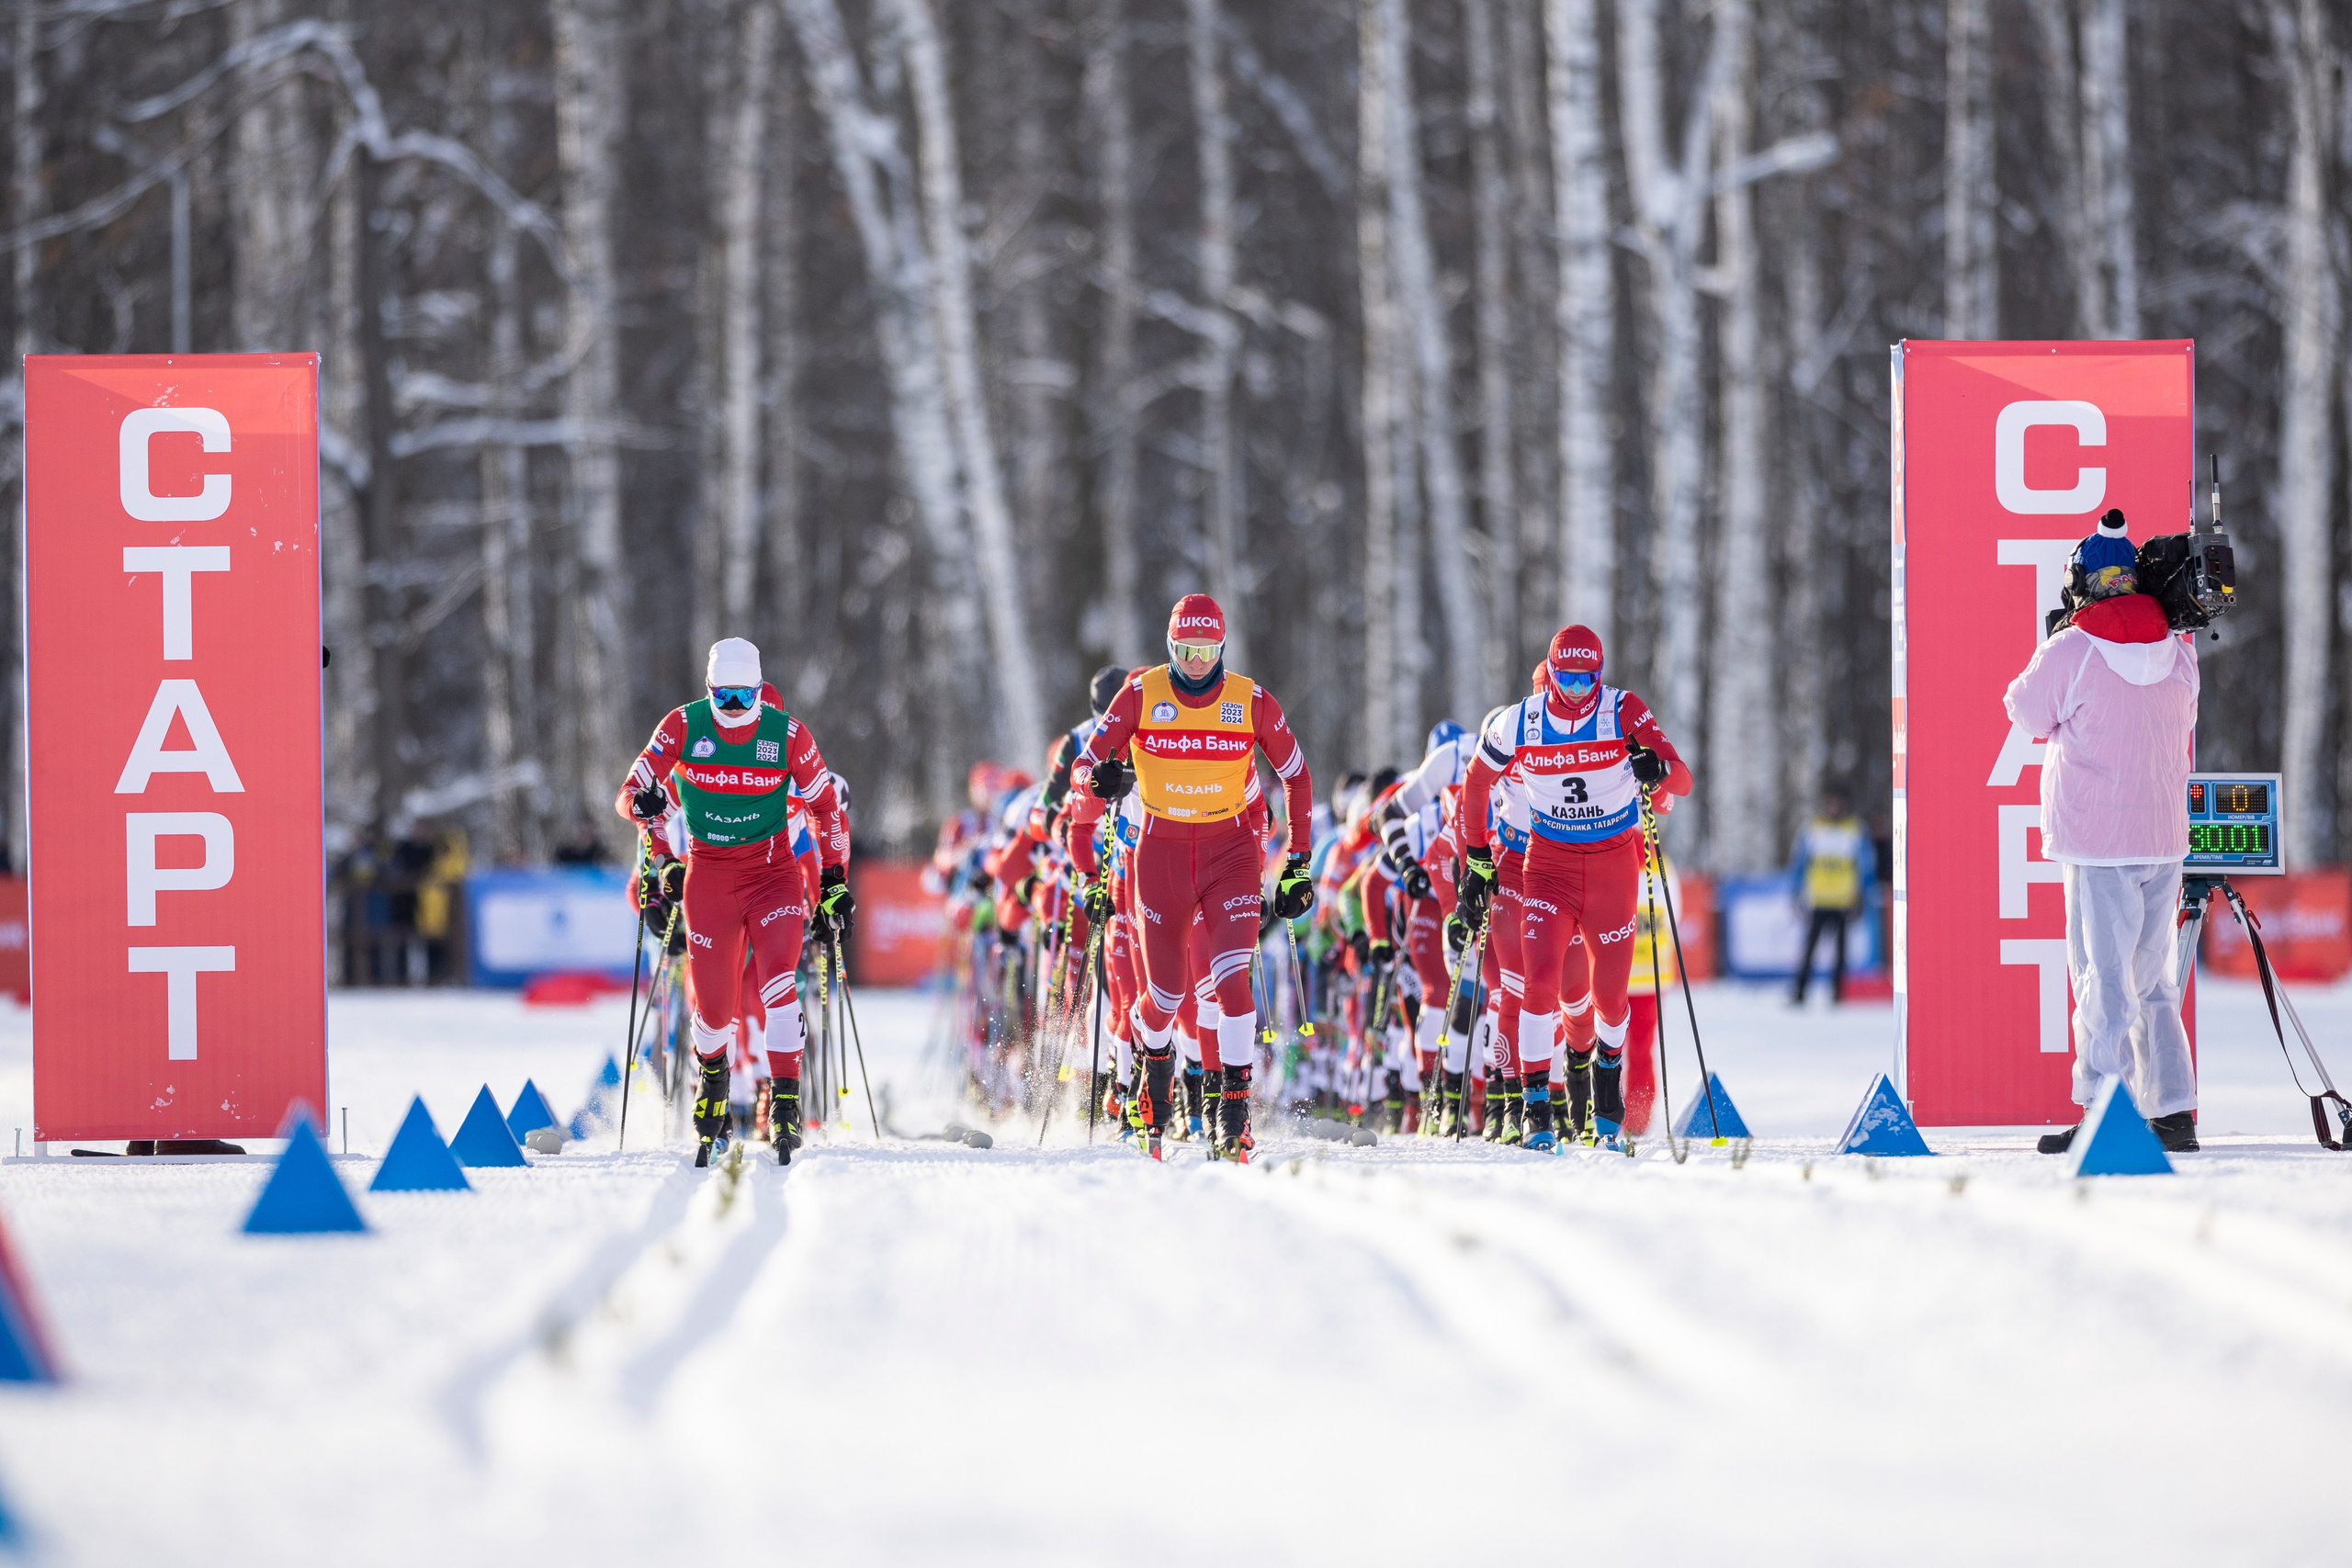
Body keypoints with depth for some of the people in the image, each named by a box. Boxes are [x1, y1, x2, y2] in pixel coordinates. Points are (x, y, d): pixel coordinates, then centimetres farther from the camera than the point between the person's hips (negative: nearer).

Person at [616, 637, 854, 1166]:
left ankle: (785, 1106, -18)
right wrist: (643, 804, -27)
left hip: (774, 872, -1)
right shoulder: (683, 727, -6)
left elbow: (827, 808, 4)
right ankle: (712, 1083, 31)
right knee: (713, 1007, -1)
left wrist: (835, 883, 1)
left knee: (777, 982, -22)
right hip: (707, 875, 1)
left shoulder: (788, 735, -6)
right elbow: (630, 792, -3)